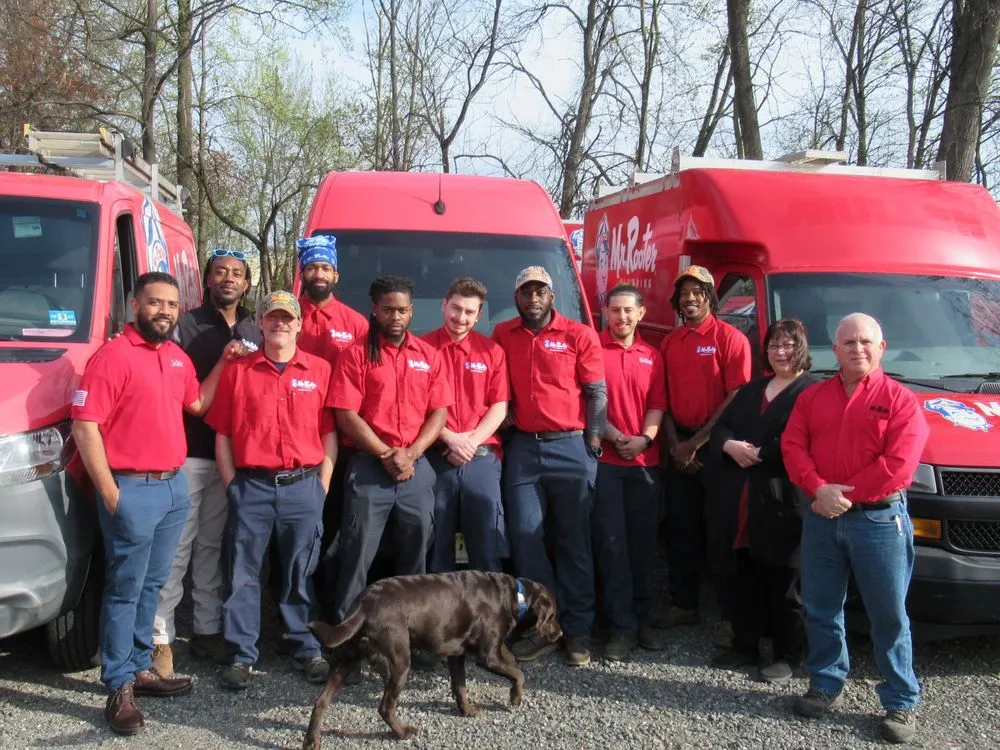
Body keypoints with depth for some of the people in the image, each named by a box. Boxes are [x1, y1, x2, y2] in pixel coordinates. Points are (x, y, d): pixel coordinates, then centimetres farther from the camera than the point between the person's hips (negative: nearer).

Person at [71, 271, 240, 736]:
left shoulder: (178, 358, 12)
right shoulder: (113, 356, -12)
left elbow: (197, 404, 25)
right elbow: (84, 427, -15)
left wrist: (224, 362, 15)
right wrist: (109, 493, -17)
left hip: (174, 486, 8)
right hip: (133, 490, -7)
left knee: (152, 584, 16)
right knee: (125, 589, -1)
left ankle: (140, 667, 28)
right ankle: (119, 687, 8)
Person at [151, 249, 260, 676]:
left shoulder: (255, 333, 13)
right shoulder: (186, 327, 0)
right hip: (190, 453, -4)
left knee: (213, 546, 12)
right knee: (177, 548, -3)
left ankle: (208, 630, 20)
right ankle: (160, 637, 4)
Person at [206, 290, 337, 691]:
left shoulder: (320, 370, 6)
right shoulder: (238, 371, 6)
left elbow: (329, 433, 7)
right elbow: (222, 435, 7)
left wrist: (322, 486, 1)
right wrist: (231, 485, 1)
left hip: (304, 486, 0)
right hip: (251, 487, 0)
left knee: (301, 574, 8)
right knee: (243, 574, 4)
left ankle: (305, 650, 21)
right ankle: (242, 655, 15)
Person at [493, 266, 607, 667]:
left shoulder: (580, 335, 0)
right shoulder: (502, 335, 8)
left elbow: (598, 393, 0)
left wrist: (593, 443, -5)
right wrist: (503, 431, 2)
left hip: (571, 447, -2)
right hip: (523, 448, 3)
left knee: (574, 540, 3)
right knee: (525, 535, 0)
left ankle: (577, 631, 11)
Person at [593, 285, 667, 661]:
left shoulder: (651, 356, 12)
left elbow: (657, 404, 8)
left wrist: (645, 438, -9)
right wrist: (614, 436, -12)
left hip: (645, 459, 4)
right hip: (603, 459, -3)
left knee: (643, 541, 8)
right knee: (611, 543, -2)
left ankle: (642, 618, 21)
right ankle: (622, 627, 4)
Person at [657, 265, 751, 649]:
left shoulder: (731, 338, -4)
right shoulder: (670, 343, 12)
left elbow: (736, 400, -11)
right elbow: (663, 399, 13)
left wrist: (696, 443, -12)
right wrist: (675, 443, -1)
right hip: (679, 447, 5)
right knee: (681, 527, 11)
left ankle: (730, 614, 6)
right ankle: (683, 605, 23)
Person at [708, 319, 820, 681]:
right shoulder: (751, 390, 21)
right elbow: (719, 427, 15)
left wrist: (758, 454, -13)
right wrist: (731, 446, -6)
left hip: (782, 506, -7)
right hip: (740, 507, 7)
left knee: (783, 585, 4)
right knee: (743, 580, 14)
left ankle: (787, 655, 16)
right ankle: (745, 645, 27)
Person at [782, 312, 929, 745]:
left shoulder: (900, 400, -2)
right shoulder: (812, 397, 11)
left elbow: (899, 465, -12)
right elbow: (792, 446, 1)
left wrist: (846, 494, -13)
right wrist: (820, 490, -15)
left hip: (880, 519, -4)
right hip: (821, 518, 4)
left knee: (889, 615, 3)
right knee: (821, 609, 12)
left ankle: (901, 702, 14)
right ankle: (826, 684, 28)